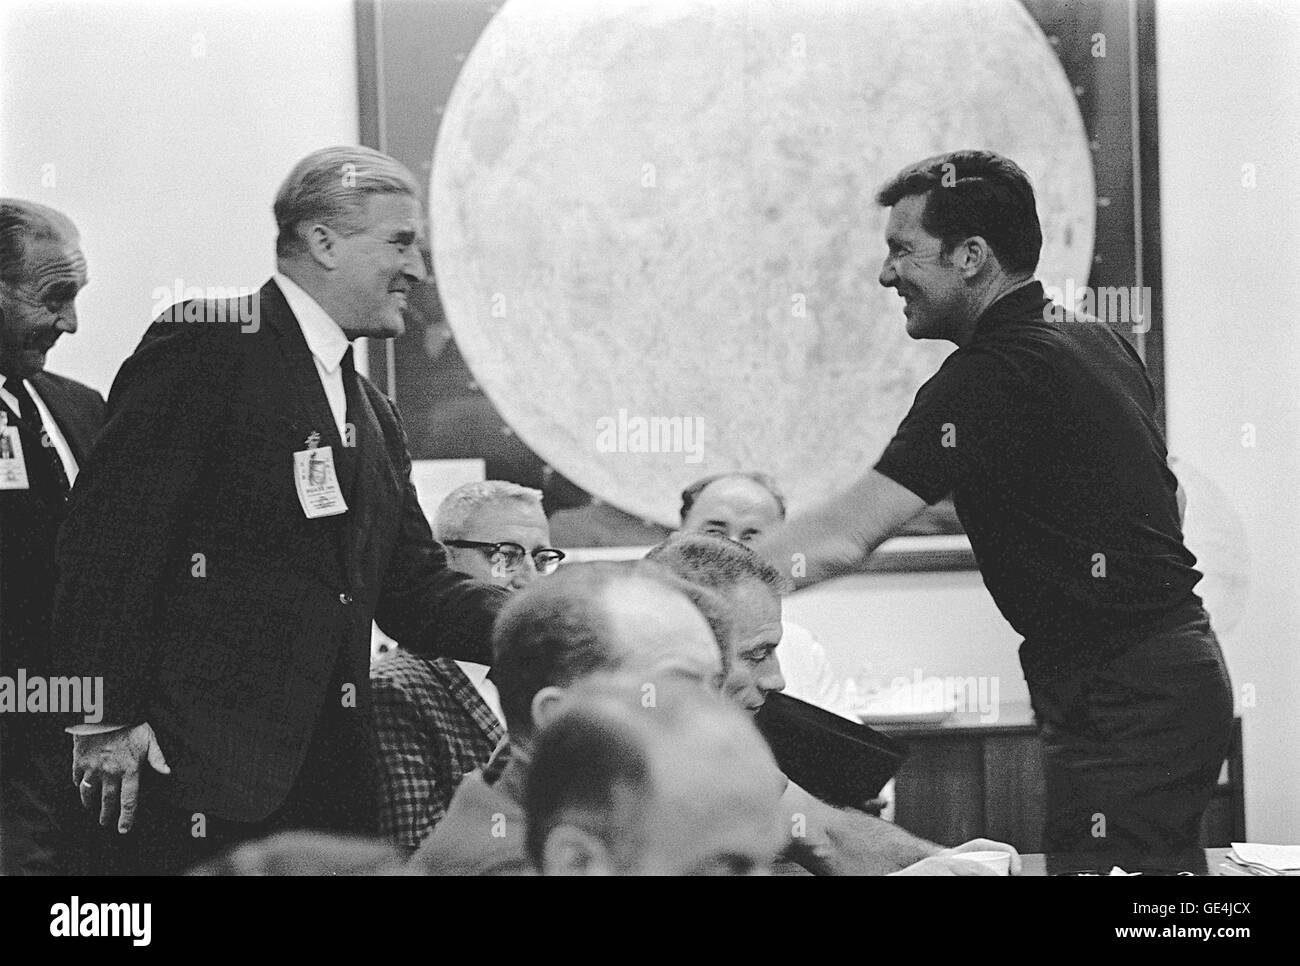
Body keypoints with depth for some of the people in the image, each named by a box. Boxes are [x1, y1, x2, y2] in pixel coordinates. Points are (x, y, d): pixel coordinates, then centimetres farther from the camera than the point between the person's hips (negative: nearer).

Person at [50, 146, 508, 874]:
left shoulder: (374, 417, 20)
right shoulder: (207, 346, -6)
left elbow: (415, 591, 17)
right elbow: (109, 536, -12)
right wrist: (112, 718, -16)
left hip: (331, 780, 8)